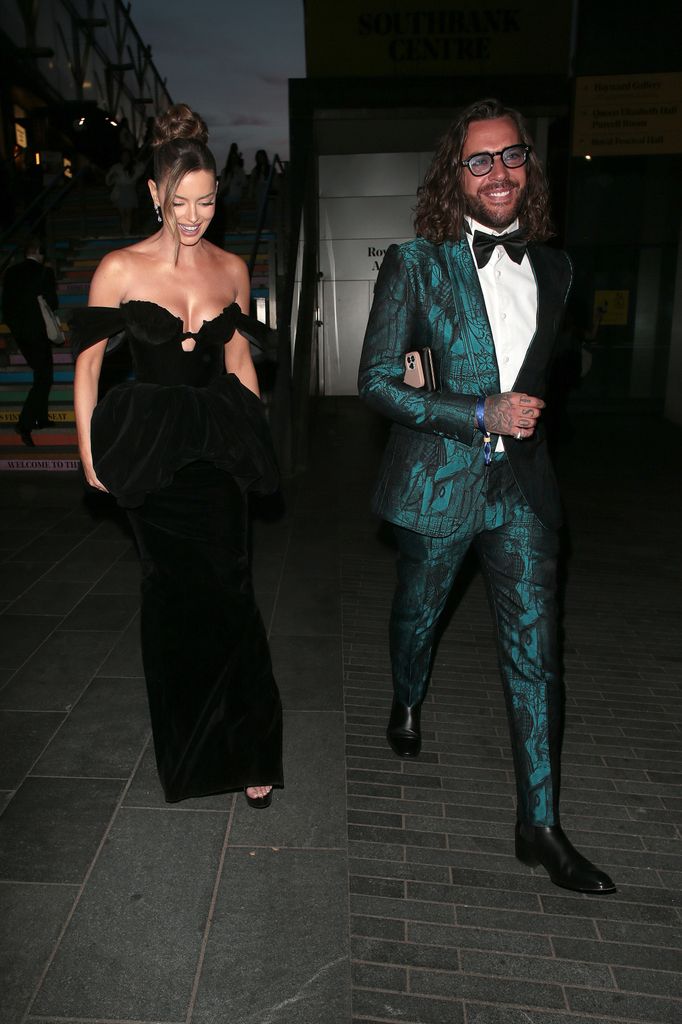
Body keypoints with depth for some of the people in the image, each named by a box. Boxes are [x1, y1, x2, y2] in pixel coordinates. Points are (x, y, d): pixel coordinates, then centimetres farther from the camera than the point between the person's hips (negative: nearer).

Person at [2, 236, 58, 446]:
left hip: (19, 332, 7)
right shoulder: (44, 272, -11)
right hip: (38, 332, -6)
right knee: (43, 378, -3)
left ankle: (41, 418, 27)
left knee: (41, 374, 21)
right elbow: (52, 303, -12)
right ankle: (25, 423, -16)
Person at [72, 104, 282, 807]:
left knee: (227, 595, -2)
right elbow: (88, 360, 0)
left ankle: (249, 751, 14)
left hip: (218, 451, 2)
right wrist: (88, 452, -4)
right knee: (171, 596, 8)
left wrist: (254, 438, 13)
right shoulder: (120, 269, -3)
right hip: (149, 452, -1)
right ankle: (184, 749, 30)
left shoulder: (232, 268, 6)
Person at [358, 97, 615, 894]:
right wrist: (480, 416, -16)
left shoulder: (552, 268, 8)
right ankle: (406, 707, 51)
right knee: (419, 612, 17)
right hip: (437, 480, -3)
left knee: (535, 649, 1)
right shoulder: (414, 263, -6)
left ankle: (540, 826, 14)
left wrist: (524, 415, 10)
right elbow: (377, 380, -10)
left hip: (522, 483, 3)